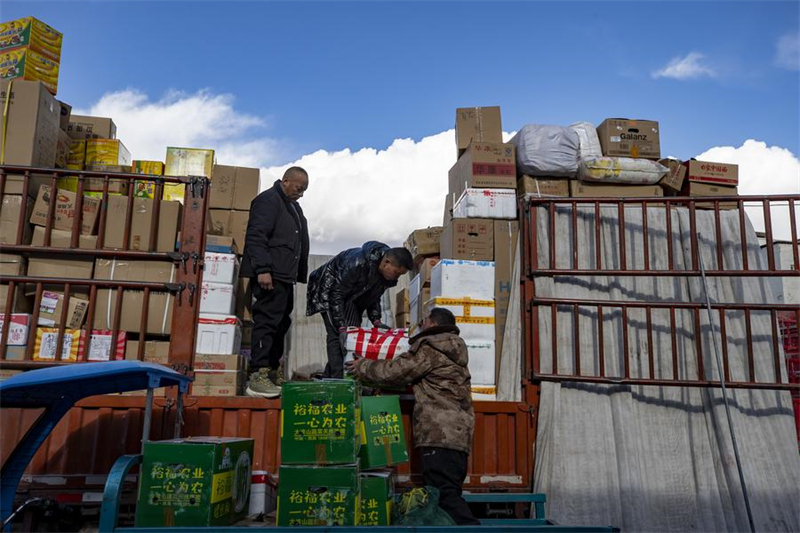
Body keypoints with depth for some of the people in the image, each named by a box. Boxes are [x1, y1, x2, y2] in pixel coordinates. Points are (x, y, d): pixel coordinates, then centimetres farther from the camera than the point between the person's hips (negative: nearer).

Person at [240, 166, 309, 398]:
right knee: (267, 322, -12)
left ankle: (274, 372, 18)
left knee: (281, 324, 11)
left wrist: (300, 273, 23)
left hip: (285, 276, 10)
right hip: (270, 276, -10)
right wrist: (262, 269, -24)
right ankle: (257, 376, -11)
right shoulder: (268, 200, -7)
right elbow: (256, 237, -17)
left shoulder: (293, 206, 24)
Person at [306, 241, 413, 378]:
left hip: (352, 298, 7)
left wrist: (376, 321, -10)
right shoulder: (358, 263, -38)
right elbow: (336, 294, -32)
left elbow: (374, 296, 3)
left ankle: (328, 378, 6)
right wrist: (342, 328, -35)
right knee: (336, 335, -20)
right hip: (331, 289, -7)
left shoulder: (389, 275, -14)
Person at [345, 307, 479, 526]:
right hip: (457, 433, 10)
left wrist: (363, 367, 9)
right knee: (450, 494, 11)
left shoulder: (430, 348, -6)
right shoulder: (451, 350, 23)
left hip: (440, 434, -10)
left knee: (445, 495, -12)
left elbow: (396, 371, -7)